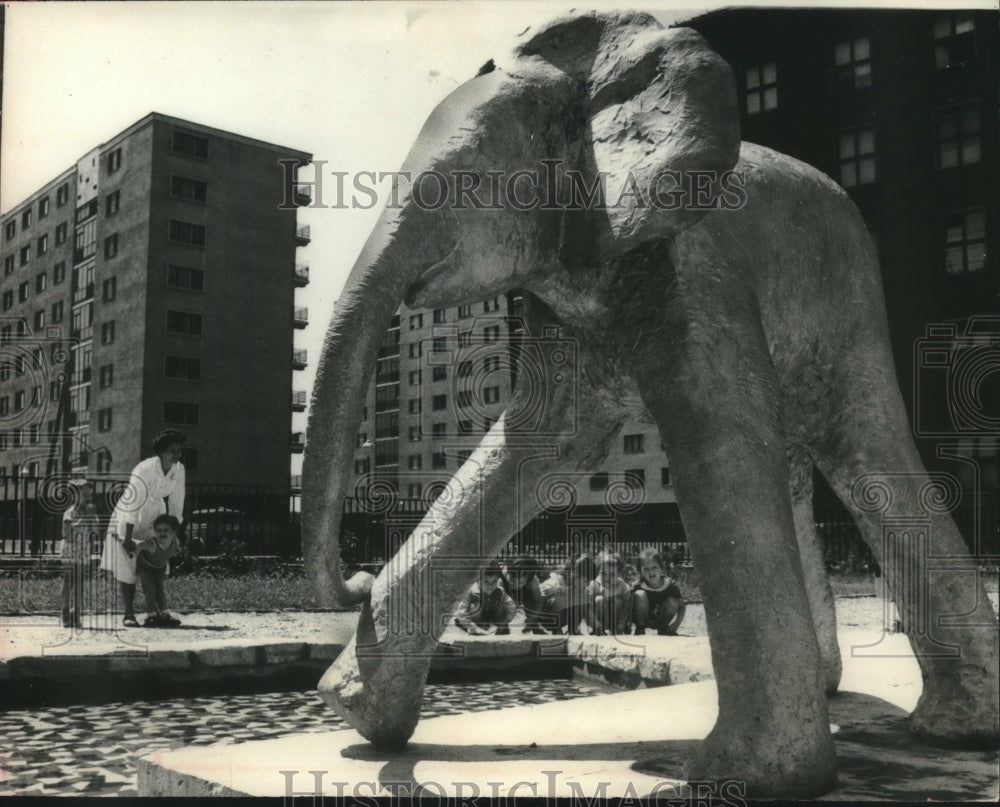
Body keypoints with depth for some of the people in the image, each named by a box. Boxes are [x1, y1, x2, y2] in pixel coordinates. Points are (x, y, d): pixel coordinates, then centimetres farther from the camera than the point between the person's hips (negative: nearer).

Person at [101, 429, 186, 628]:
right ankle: (129, 614, 1)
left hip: (153, 519, 5)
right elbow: (132, 504, -27)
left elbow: (176, 504, 0)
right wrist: (128, 539, -25)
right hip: (129, 520, -5)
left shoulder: (179, 470, -10)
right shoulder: (145, 470, -28)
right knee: (127, 569, -6)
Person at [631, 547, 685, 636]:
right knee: (640, 595, -29)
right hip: (643, 618, -2)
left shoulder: (670, 585, -20)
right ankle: (640, 630, -11)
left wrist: (675, 626, -22)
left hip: (661, 620, 2)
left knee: (673, 602, -27)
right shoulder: (638, 587, -24)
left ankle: (663, 630, 3)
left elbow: (681, 607, -12)